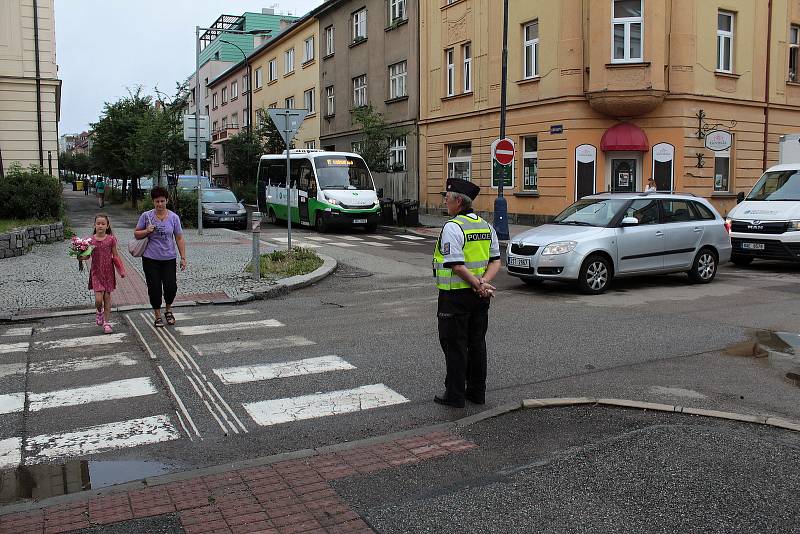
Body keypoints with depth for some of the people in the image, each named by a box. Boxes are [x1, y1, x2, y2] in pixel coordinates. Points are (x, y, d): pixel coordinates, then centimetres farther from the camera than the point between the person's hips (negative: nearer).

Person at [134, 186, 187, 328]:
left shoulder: (173, 217, 0)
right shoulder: (146, 216, -1)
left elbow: (179, 239, 3)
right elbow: (136, 234, 7)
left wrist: (183, 258, 0)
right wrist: (146, 231, -15)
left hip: (169, 259, 0)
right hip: (150, 259, 0)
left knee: (171, 287, -5)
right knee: (154, 288, 2)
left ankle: (168, 310, 23)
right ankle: (157, 315, 19)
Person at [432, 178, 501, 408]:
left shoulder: (452, 227, -16)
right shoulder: (486, 226, 10)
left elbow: (457, 265, -23)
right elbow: (496, 261, 7)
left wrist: (478, 285, -17)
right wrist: (484, 282, -7)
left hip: (455, 296, -7)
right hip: (480, 296, 8)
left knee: (454, 345, 2)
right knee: (477, 343, 15)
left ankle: (455, 394, 8)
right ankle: (477, 391, 22)